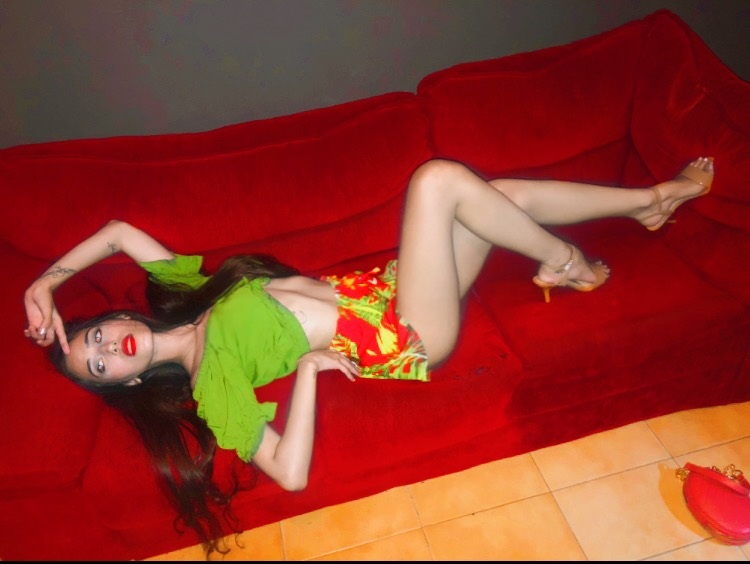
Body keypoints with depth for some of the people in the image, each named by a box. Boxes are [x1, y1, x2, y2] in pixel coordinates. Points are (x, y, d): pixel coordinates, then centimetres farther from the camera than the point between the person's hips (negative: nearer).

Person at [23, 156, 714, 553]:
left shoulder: (181, 291, 7)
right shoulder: (209, 386, -12)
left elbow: (117, 230, 16)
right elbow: (291, 472, -21)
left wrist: (44, 282, 8)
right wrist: (308, 365, -22)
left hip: (379, 287, 8)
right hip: (406, 338, -7)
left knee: (501, 195, 3)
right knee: (438, 179, -21)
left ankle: (650, 199, 25)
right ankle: (565, 262, 2)